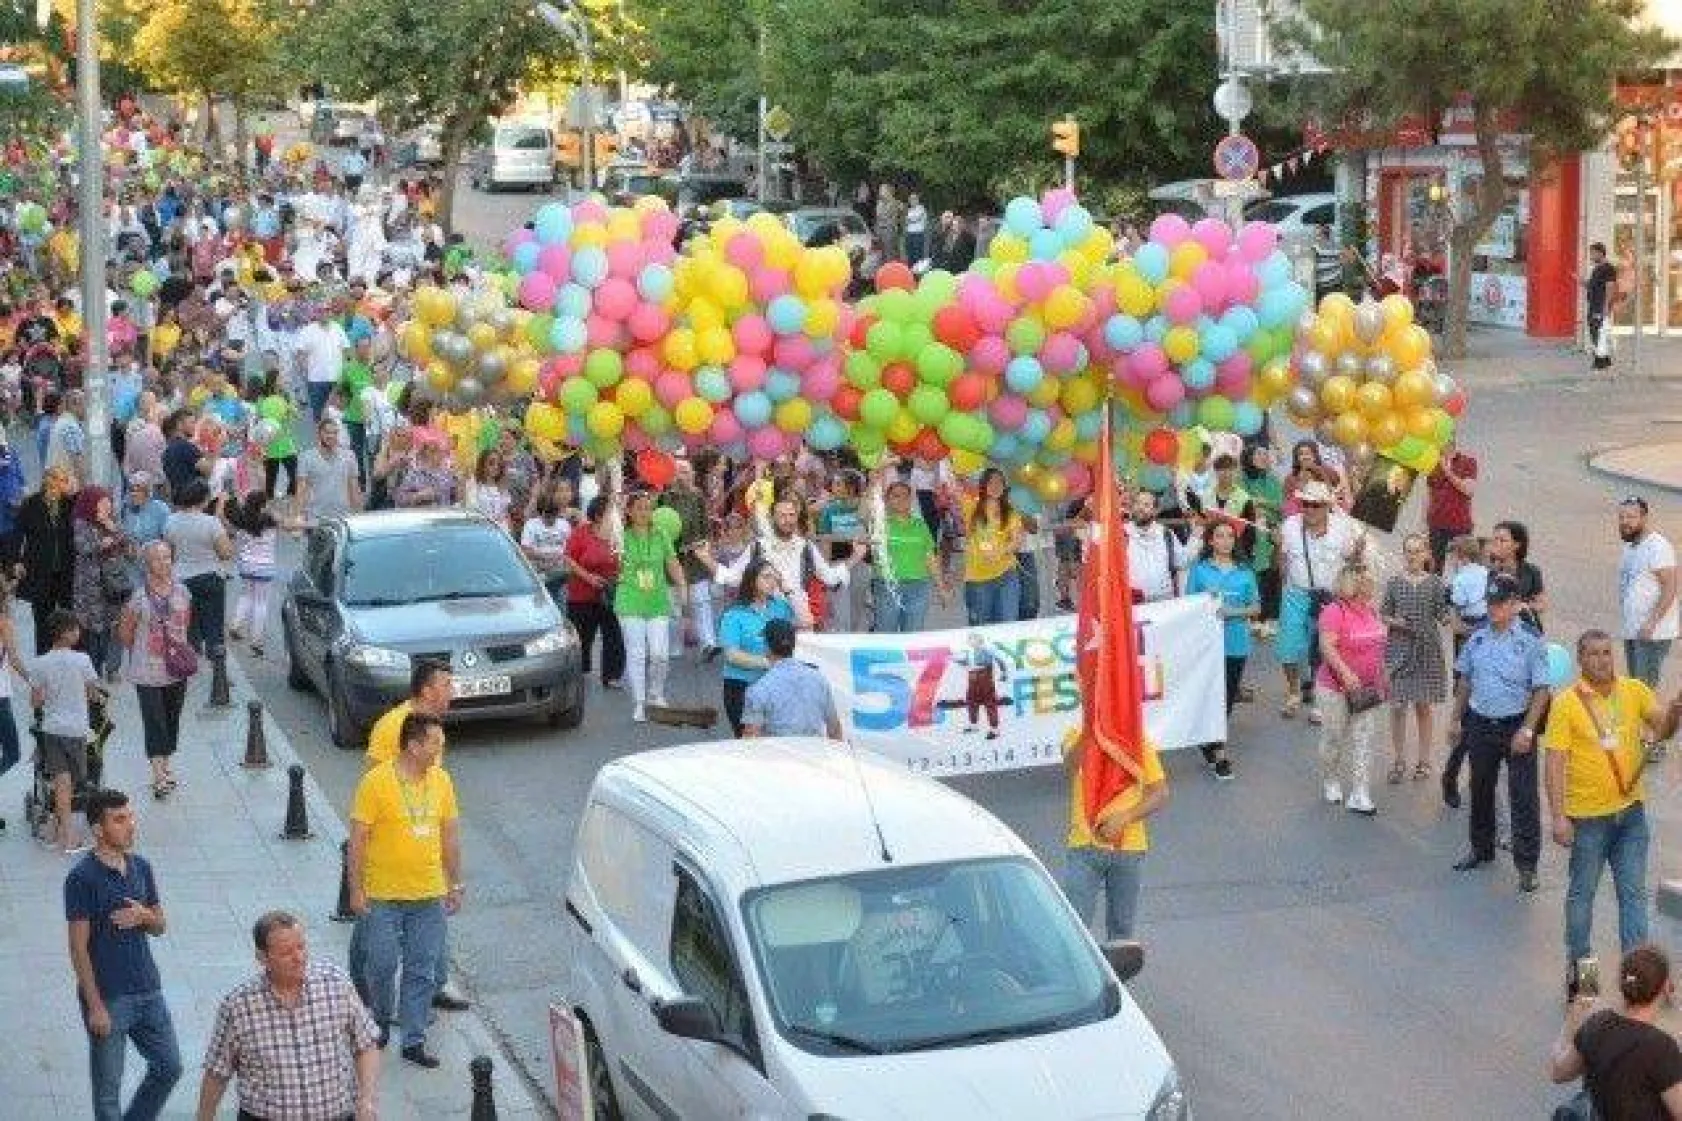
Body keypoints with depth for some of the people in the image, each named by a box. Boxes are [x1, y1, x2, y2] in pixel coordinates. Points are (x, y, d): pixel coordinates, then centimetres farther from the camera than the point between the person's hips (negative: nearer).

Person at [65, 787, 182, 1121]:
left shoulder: (140, 867, 4)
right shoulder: (82, 878, -15)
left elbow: (161, 925, 13)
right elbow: (79, 946, -15)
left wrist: (143, 916, -11)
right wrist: (95, 1005, -17)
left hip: (147, 990, 6)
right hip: (108, 997, -6)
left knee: (169, 1066, 14)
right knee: (108, 1088, 5)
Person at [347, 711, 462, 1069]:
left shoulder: (441, 780, 3)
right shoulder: (376, 782, -13)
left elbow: (450, 835, 12)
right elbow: (357, 839, -9)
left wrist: (454, 885, 12)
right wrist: (356, 889, -10)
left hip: (429, 895, 4)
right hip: (384, 896, -4)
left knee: (423, 972, 6)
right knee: (383, 965, 4)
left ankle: (414, 1041, 14)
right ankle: (381, 1020, 31)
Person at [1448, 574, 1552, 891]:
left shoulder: (1530, 641, -10)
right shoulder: (1477, 638, 5)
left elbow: (1541, 690, -10)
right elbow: (1465, 681, 15)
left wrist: (1527, 730, -16)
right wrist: (1455, 719, 14)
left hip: (1516, 725, -5)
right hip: (1480, 723, 5)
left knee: (1523, 796, -4)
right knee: (1480, 789, 17)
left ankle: (1526, 865, 3)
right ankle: (1481, 847, 36)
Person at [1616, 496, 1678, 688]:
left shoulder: (1657, 546, -13)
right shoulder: (1629, 547, 16)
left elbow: (1670, 588, -18)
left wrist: (1651, 623, -23)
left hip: (1653, 633, -9)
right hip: (1631, 631, 9)